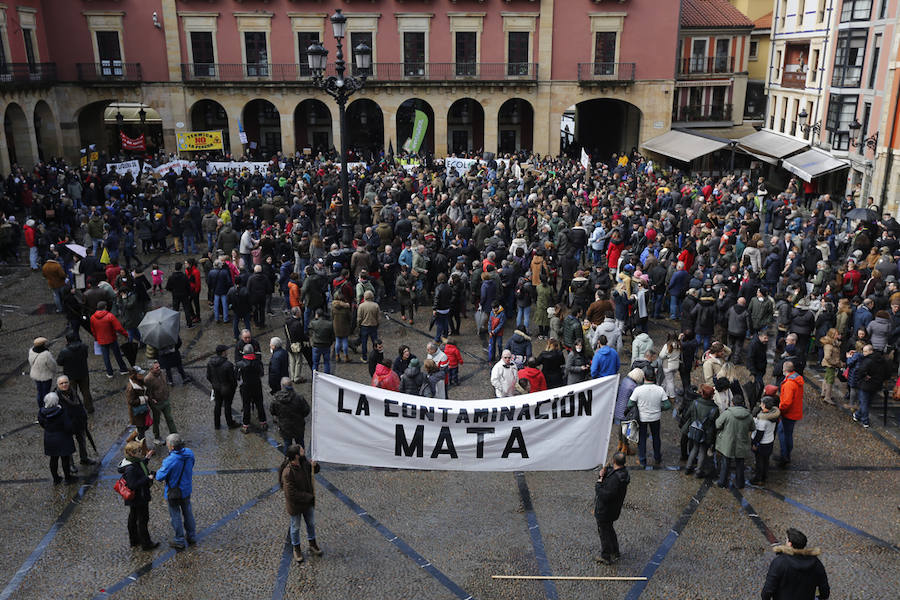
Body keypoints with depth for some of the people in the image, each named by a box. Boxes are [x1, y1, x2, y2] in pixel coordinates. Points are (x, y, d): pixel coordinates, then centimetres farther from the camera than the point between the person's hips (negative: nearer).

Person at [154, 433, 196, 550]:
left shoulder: (170, 460, -32)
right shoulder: (189, 453, -12)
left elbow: (159, 477, -24)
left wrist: (161, 467, -4)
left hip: (174, 493, -6)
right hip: (187, 489, 6)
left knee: (176, 516, 12)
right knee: (187, 512, 23)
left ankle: (179, 541, 24)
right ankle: (191, 536, 36)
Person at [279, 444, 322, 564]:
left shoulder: (304, 463, -12)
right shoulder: (287, 473, -34)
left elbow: (315, 470, 7)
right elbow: (292, 493, -31)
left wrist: (314, 465, -17)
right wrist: (309, 497, -22)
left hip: (308, 502, 6)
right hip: (295, 505, -6)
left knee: (311, 524, 23)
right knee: (295, 528, 17)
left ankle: (312, 544, 46)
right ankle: (296, 549, 40)